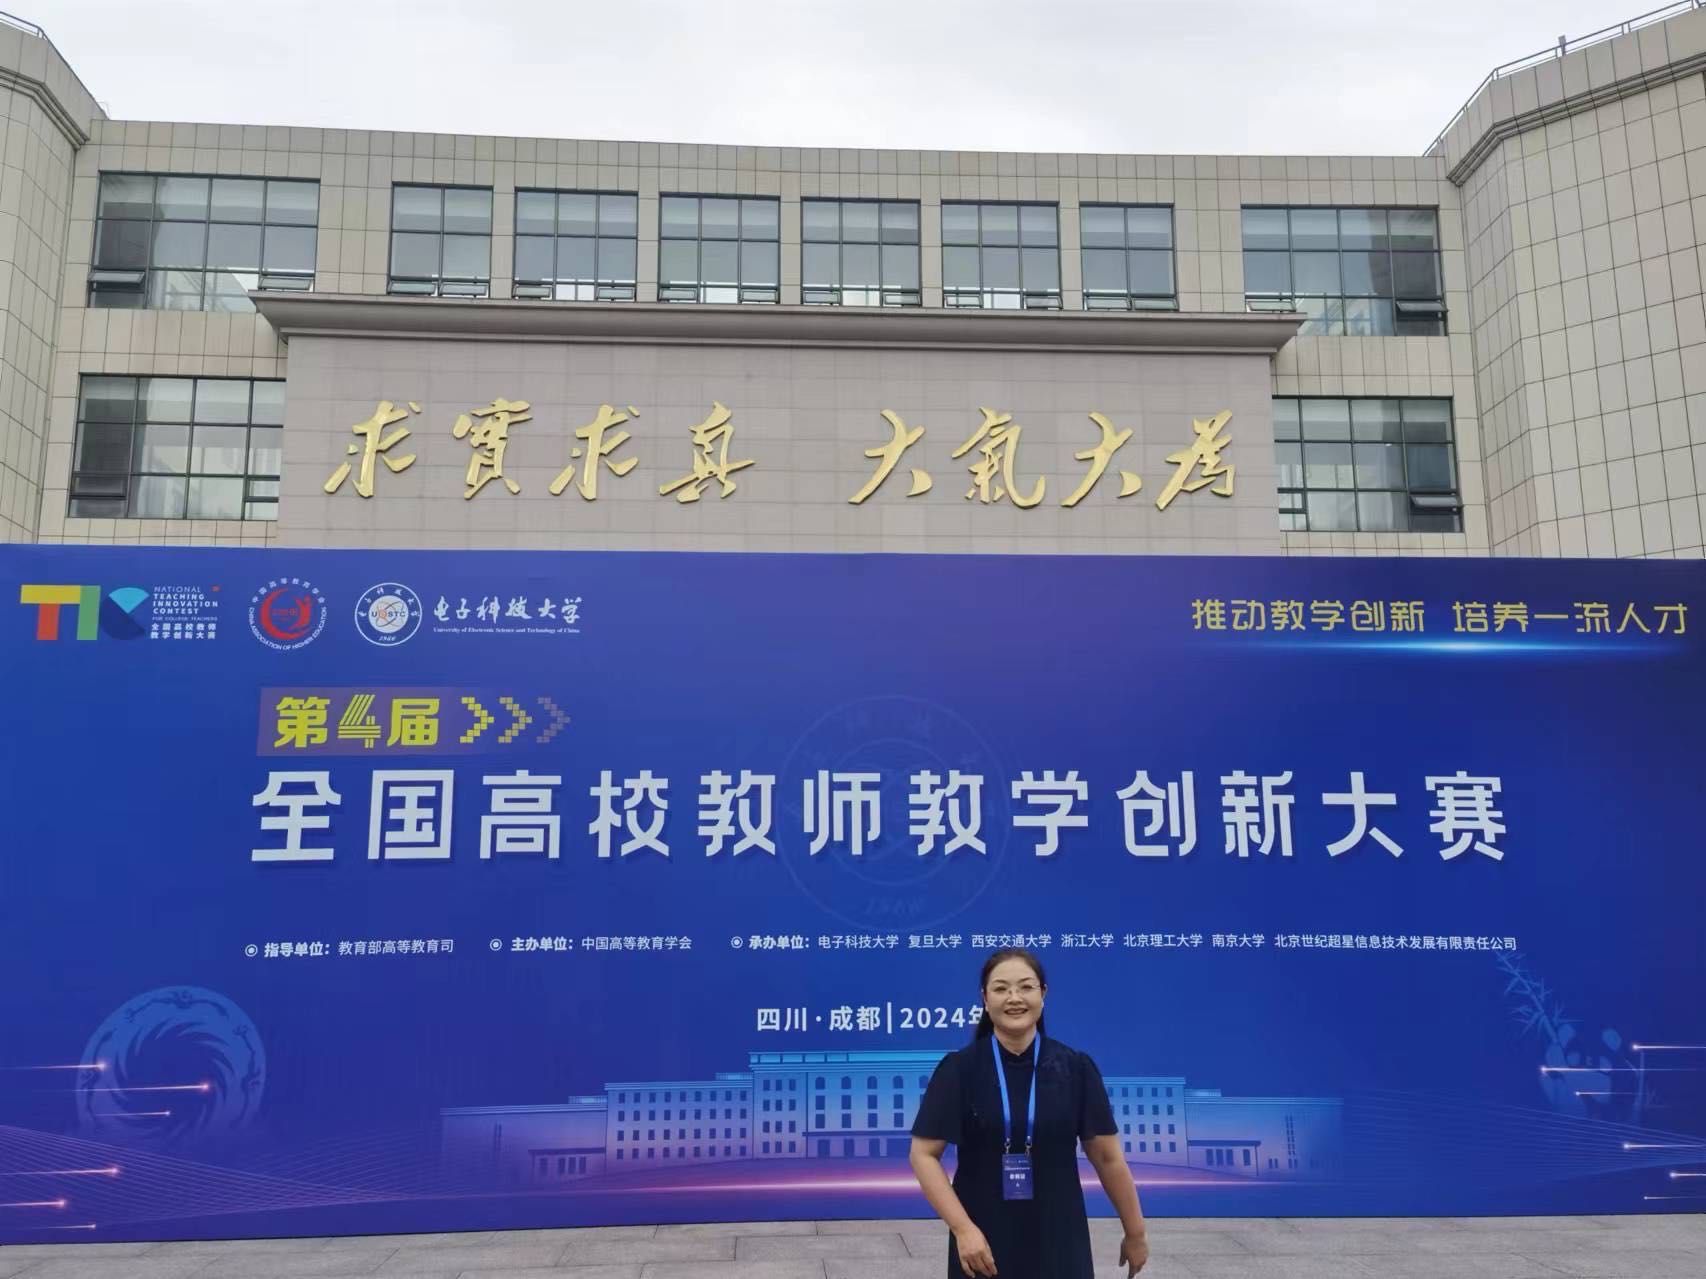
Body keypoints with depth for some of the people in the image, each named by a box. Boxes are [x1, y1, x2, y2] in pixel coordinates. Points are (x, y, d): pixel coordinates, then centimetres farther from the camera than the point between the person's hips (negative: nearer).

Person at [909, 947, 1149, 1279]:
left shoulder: (1076, 1068, -3)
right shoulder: (959, 1070, -6)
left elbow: (1108, 1158, 4)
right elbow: (924, 1155, -7)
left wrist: (1135, 1233, 9)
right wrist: (962, 1228, -15)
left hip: (1058, 1243, 1)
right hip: (983, 1244, -1)